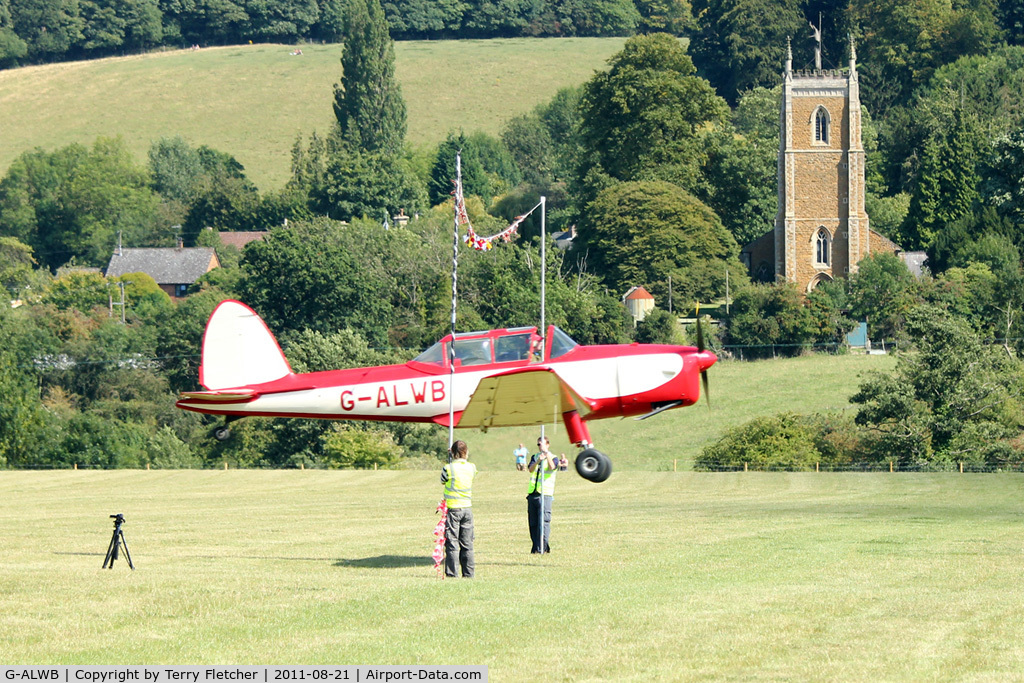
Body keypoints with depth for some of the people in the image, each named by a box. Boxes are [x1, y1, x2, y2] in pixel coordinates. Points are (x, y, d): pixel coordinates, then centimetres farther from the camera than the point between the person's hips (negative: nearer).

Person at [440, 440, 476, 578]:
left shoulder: (448, 468, -12)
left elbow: (442, 481, 5)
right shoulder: (472, 467, 0)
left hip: (452, 508, -4)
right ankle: (468, 573, 12)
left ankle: (452, 573, -4)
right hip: (467, 507, 4)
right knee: (467, 543, 11)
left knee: (452, 542, -1)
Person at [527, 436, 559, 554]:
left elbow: (552, 467, -19)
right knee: (533, 522, 5)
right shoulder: (535, 457, 16)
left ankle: (542, 547, -15)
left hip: (545, 494, -5)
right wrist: (538, 461, -21)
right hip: (532, 494, 5)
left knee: (544, 521, -13)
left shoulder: (553, 458, 3)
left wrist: (547, 453, -22)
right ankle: (535, 546, 11)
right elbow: (530, 469, -2)